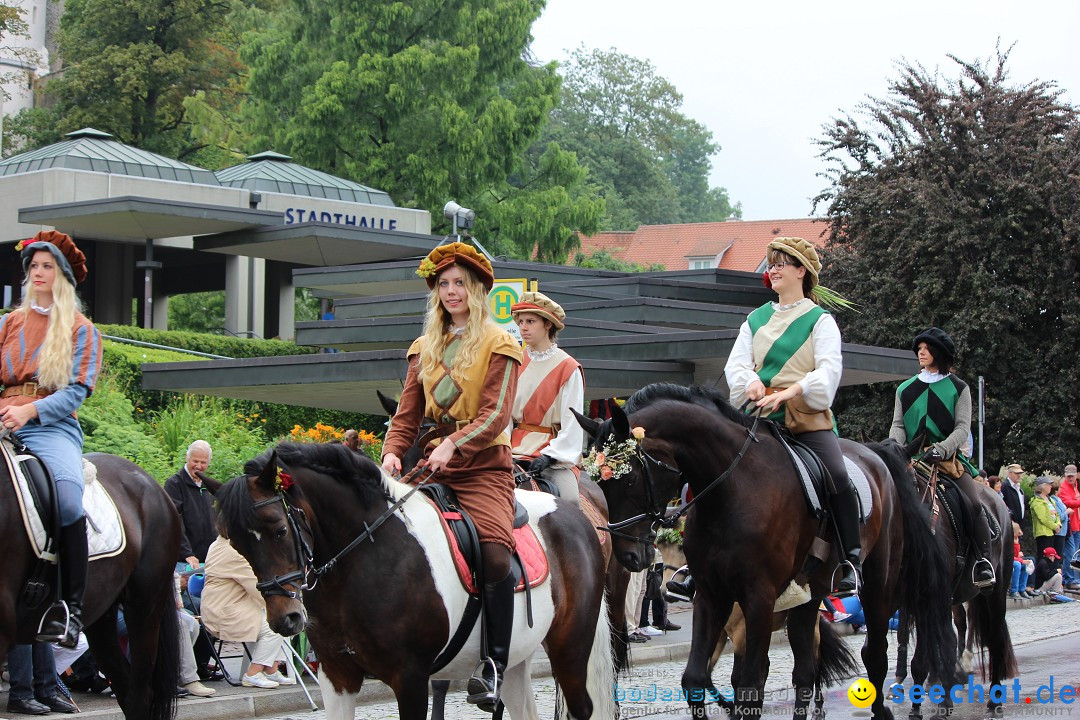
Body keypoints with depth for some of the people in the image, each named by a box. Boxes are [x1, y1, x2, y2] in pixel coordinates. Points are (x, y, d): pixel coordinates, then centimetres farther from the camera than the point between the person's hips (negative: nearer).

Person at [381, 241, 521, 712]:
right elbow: (407, 415, 12)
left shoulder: (499, 346, 3)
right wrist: (392, 452, -8)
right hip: (435, 467, 5)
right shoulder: (424, 350, 19)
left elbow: (495, 413, -9)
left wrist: (452, 444, -25)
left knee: (495, 551, -28)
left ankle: (494, 665, -21)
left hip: (484, 466, -5)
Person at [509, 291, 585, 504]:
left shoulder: (568, 368, -2)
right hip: (516, 450, 3)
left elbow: (572, 423, -7)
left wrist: (549, 456, -18)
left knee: (570, 502, -22)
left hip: (556, 452, -3)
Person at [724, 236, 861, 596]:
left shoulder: (820, 319, 5)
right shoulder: (756, 319, 18)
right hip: (761, 415, 4)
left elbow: (829, 369, -9)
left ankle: (851, 561, -15)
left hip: (807, 415, -4)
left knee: (837, 477, -25)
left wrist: (789, 391, -24)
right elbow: (736, 363, 9)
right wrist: (751, 383, -15)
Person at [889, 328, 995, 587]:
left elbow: (963, 427, -1)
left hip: (949, 458, -2)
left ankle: (984, 560, -16)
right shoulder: (905, 389, 17)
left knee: (974, 503, -23)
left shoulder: (959, 388, 10)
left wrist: (942, 448, -19)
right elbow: (898, 425, 9)